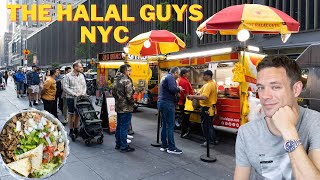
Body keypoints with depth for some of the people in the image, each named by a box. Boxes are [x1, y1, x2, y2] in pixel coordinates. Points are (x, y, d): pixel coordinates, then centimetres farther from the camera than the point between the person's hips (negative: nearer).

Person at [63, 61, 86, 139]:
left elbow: (84, 86, 13)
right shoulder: (68, 76, -7)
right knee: (71, 114, 4)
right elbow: (65, 87, -11)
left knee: (78, 114, 10)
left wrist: (83, 93, -4)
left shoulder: (81, 76, 8)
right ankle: (71, 131, 14)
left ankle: (76, 129, 23)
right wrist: (74, 94, -16)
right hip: (71, 98, -4)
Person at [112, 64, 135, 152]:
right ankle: (124, 147, 8)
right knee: (124, 127, -1)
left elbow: (113, 92, 17)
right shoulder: (126, 81, -18)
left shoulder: (116, 80, 10)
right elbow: (129, 95, -23)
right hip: (126, 108, -9)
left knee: (119, 126, 17)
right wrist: (132, 102, -6)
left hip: (118, 107, 9)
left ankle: (118, 144, 28)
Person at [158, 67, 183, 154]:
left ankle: (164, 145, 19)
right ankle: (171, 148, 0)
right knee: (170, 126, -5)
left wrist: (177, 89, 14)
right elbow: (172, 89, -23)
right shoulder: (170, 77, -9)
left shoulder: (165, 77, 21)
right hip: (168, 103, -10)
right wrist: (179, 89, -4)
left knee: (165, 125, 13)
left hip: (162, 102, 10)